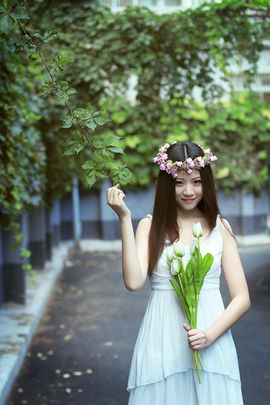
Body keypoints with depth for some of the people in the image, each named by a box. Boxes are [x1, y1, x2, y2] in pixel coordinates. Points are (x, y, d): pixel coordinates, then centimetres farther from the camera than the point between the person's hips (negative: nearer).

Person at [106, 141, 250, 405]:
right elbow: (133, 282, -13)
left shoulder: (220, 227, 5)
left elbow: (242, 298, 3)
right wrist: (125, 218, -12)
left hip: (212, 348, 1)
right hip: (161, 345, -1)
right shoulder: (150, 226, 3)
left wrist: (210, 335, -13)